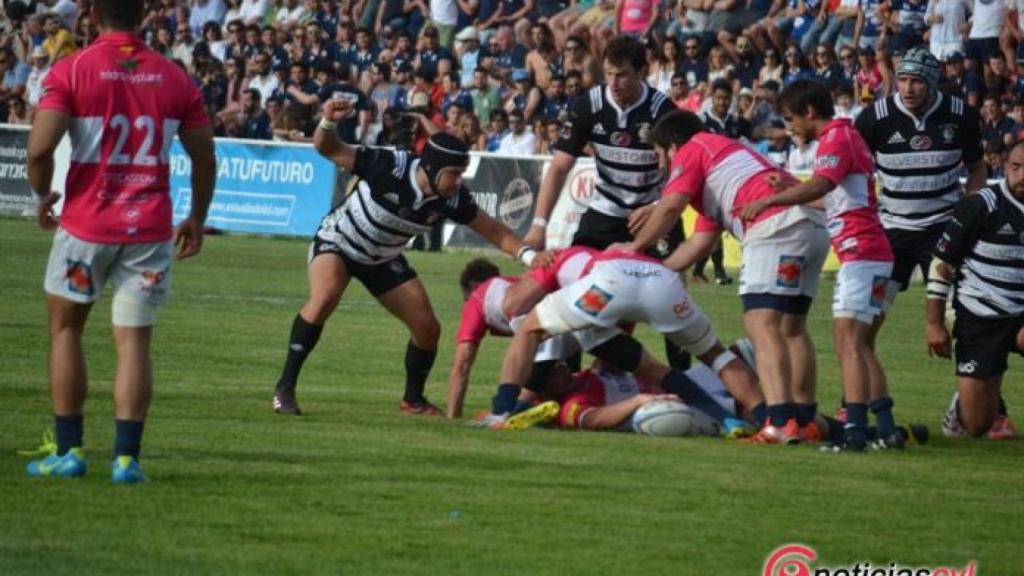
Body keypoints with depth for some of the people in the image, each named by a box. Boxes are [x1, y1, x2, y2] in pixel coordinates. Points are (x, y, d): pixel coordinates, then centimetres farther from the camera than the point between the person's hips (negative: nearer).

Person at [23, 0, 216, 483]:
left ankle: (68, 450, 13)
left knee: (65, 328, 15)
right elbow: (205, 158, 7)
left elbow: (40, 149, -17)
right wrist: (197, 219, 20)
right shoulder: (174, 78, 3)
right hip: (150, 227, 2)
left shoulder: (70, 71, -7)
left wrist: (43, 196, 2)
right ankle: (126, 457, -5)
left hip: (86, 223, -2)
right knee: (134, 342, 4)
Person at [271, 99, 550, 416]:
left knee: (427, 328, 0)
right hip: (337, 242, -5)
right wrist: (329, 122, -51)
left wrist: (527, 254, -23)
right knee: (325, 297, -34)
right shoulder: (390, 167, -34)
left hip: (384, 259, 5)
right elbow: (328, 149, -30)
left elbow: (492, 229, -8)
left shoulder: (453, 197, -20)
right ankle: (284, 389, -26)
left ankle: (413, 399, 27)